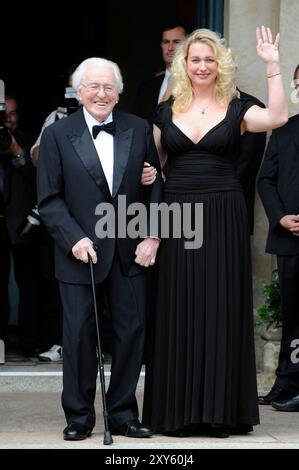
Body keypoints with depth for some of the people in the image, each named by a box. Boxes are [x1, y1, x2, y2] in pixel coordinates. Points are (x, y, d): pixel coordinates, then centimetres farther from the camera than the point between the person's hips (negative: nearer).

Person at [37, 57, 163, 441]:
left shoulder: (140, 130, 5)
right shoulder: (57, 135, -1)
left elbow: (156, 186, 6)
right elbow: (49, 199, -2)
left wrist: (152, 237, -4)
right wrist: (74, 239, -14)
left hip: (131, 251, 2)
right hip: (81, 251, -2)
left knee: (131, 332, 4)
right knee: (79, 334, 1)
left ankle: (123, 414, 16)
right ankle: (79, 416, 14)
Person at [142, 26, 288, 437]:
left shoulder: (236, 109, 3)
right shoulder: (166, 110, 9)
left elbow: (277, 117, -17)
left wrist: (273, 66, -20)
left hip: (223, 219, -2)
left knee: (221, 308, 1)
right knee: (179, 311, 3)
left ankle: (220, 409, 7)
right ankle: (178, 410, 9)